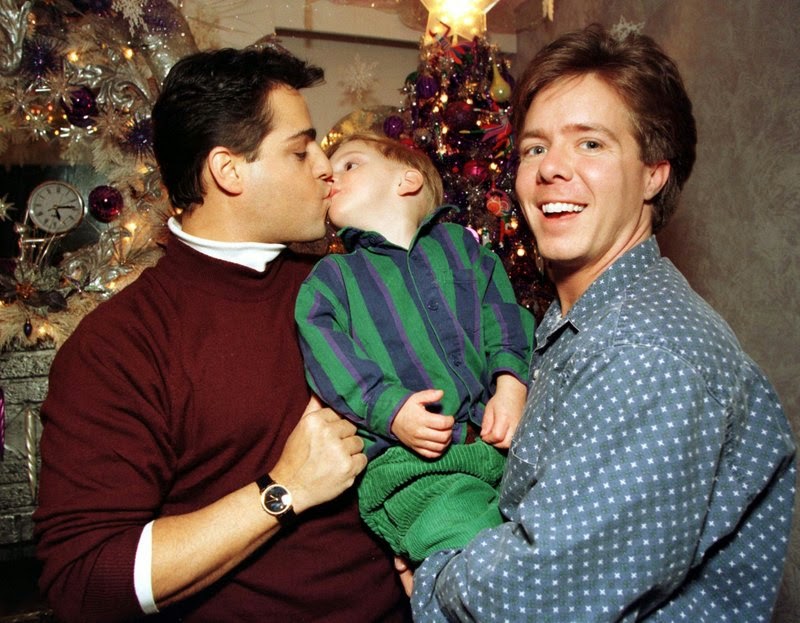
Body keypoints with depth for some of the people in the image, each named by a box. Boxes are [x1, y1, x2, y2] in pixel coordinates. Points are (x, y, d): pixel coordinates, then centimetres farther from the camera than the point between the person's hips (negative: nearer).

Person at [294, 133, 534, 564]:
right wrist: (392, 410, -18)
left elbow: (504, 317, 10)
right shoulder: (328, 279, 12)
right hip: (406, 460, -3)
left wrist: (511, 385, -7)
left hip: (498, 434, 4)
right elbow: (332, 363, -3)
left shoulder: (459, 244, 19)